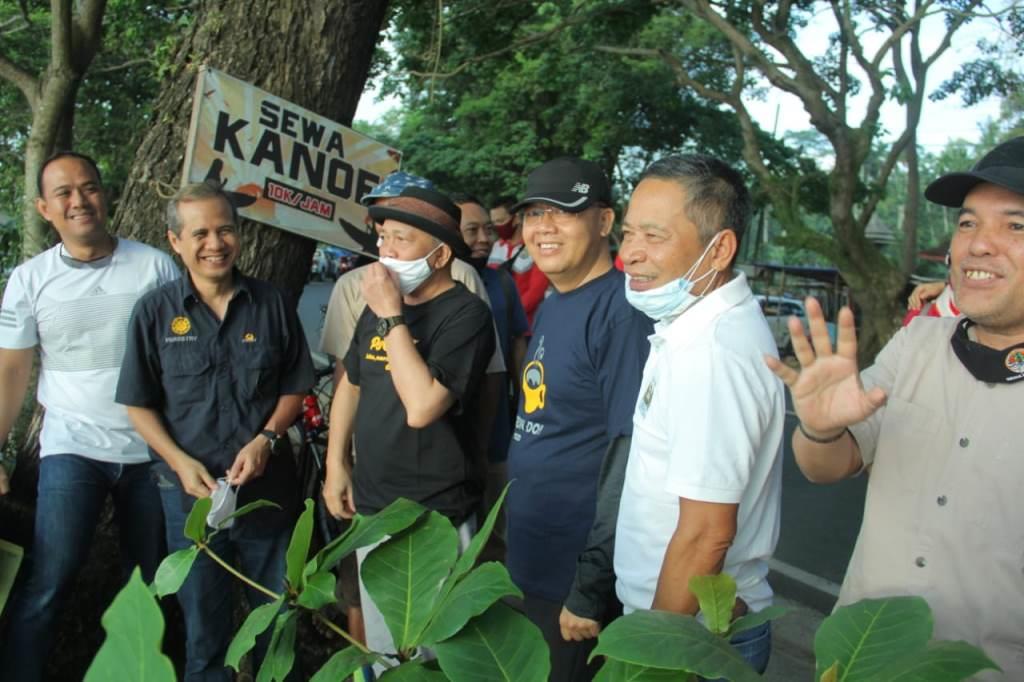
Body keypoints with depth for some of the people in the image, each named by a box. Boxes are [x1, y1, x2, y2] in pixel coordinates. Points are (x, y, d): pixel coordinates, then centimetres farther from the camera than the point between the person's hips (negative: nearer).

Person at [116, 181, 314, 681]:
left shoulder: (272, 304, -2)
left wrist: (266, 439, -13)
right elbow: (139, 403, -1)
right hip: (192, 491, 0)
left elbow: (295, 388, 3)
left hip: (269, 489, 1)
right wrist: (180, 462, -14)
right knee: (203, 626, 16)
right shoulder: (155, 311, -4)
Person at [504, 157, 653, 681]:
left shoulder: (621, 310, -20)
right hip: (531, 567, 9)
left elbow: (631, 460, -22)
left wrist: (590, 590, -20)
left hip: (575, 580, -8)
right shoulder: (550, 306, 8)